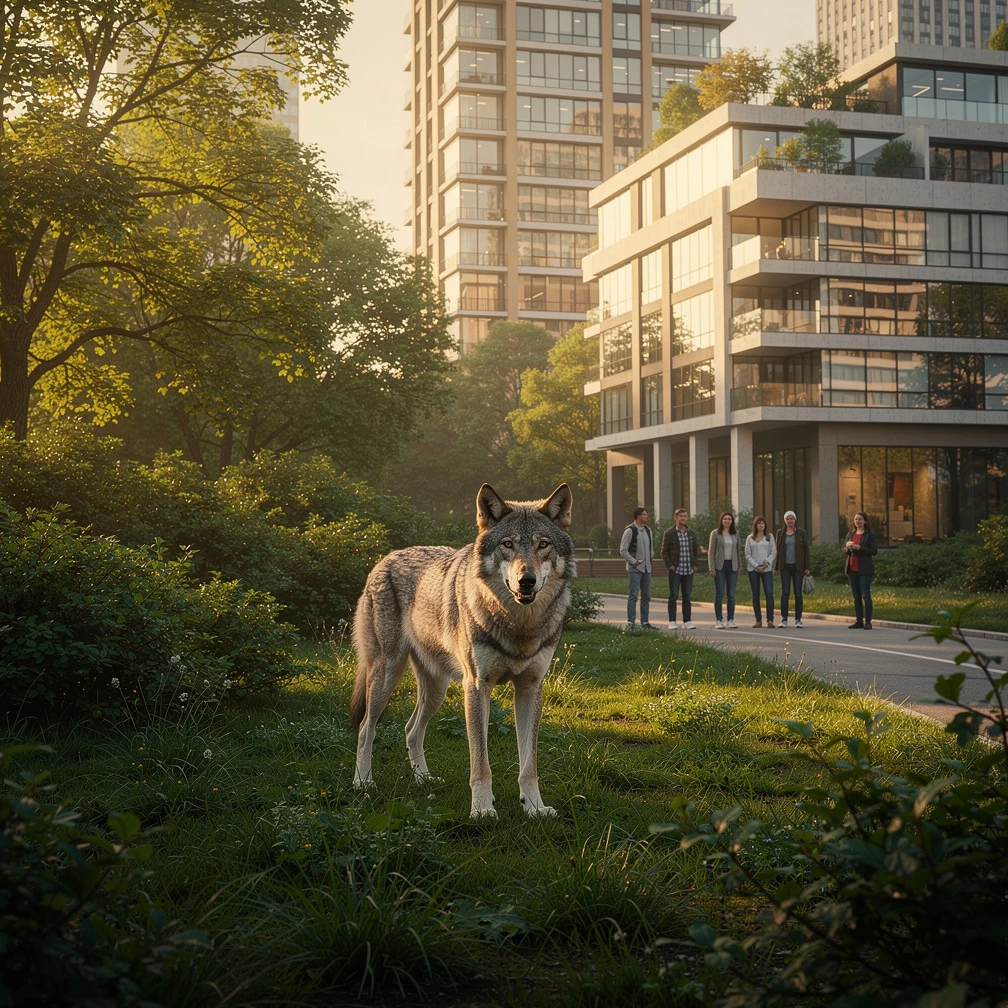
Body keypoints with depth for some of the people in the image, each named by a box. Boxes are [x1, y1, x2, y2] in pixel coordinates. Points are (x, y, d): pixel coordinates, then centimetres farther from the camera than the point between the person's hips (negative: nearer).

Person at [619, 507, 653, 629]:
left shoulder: (648, 530, 13)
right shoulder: (630, 530, -10)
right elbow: (623, 551, -12)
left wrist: (651, 558, 11)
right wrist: (633, 562, -15)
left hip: (647, 568, 8)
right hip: (634, 569, -7)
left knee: (646, 596, 10)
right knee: (633, 595, -10)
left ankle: (644, 621, 16)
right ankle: (631, 621, -10)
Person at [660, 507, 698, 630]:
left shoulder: (692, 533, 11)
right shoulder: (669, 533, -2)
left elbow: (695, 550, 19)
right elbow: (664, 552, -1)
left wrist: (694, 565, 7)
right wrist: (669, 565, -10)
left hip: (688, 570, 4)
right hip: (675, 570, -4)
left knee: (687, 597, 6)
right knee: (673, 596, -3)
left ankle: (687, 621, 11)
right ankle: (672, 622, 0)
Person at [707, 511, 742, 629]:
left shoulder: (735, 534, 10)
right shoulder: (715, 533, 0)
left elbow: (739, 551, 13)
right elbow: (711, 552, -2)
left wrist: (739, 567, 8)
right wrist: (711, 568, -9)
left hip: (732, 566, 3)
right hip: (720, 566, -3)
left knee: (731, 594, 3)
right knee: (719, 594, -2)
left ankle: (731, 620, 9)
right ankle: (718, 620, 1)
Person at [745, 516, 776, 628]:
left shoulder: (769, 537, 9)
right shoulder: (750, 538, 8)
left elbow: (773, 552, 6)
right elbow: (747, 555, 4)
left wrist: (768, 561, -12)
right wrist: (756, 566, -8)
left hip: (767, 569, -1)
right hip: (753, 569, 1)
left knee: (769, 593, -11)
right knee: (755, 595, 3)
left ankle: (770, 620, -11)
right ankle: (758, 620, 7)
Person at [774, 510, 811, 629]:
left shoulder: (801, 533, 3)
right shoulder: (780, 533, 8)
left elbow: (806, 550, 3)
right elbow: (777, 550, 10)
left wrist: (808, 567, -4)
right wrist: (776, 567, 7)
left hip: (798, 566, -1)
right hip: (785, 566, 1)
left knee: (798, 593, 1)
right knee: (785, 593, -3)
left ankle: (798, 620, 6)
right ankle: (784, 619, 1)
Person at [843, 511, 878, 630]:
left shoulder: (870, 535, -4)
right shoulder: (850, 534, 14)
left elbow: (874, 551, -11)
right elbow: (844, 549, 18)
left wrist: (859, 548, -19)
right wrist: (847, 547, -6)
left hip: (864, 569, -6)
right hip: (852, 569, 6)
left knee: (865, 595, -8)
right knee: (856, 596, 8)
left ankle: (868, 622, -5)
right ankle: (859, 621, 12)